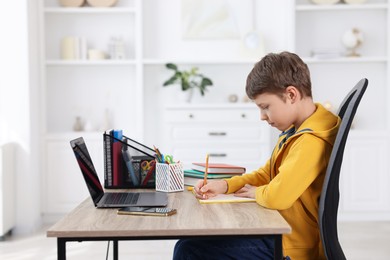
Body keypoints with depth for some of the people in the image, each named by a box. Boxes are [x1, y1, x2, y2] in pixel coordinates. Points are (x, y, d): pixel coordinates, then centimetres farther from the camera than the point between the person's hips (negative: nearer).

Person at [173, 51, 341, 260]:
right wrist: (225, 185, 3)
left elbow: (277, 196, -33)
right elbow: (266, 174, 18)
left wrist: (256, 192, -9)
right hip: (278, 234, 10)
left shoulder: (311, 141, -25)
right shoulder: (297, 129, 8)